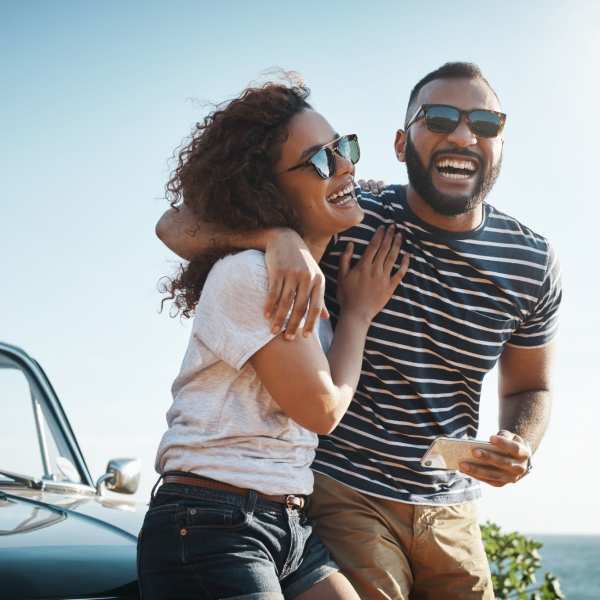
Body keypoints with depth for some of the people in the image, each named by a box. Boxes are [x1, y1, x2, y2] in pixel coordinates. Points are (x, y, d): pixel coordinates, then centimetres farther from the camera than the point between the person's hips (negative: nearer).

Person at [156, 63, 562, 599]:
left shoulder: (533, 263, -1)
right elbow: (176, 228, -14)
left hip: (452, 512, 4)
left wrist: (521, 448, -10)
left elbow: (528, 388, 14)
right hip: (342, 494, -4)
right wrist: (277, 233, -35)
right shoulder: (350, 221, -12)